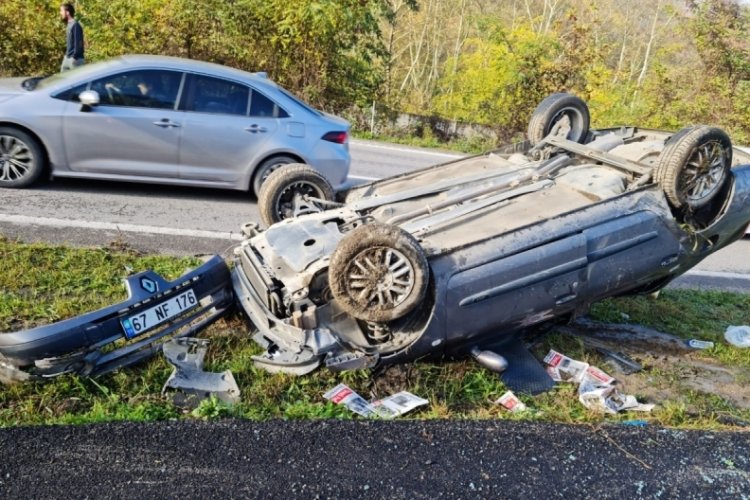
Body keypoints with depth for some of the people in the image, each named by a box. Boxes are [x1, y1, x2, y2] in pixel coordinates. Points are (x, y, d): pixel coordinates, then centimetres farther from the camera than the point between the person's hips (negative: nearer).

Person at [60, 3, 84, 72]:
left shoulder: (75, 25, -15)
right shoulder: (69, 24, 14)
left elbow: (78, 43, -20)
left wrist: (74, 57, -21)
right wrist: (66, 55, 18)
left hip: (75, 58, -10)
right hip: (67, 58, 10)